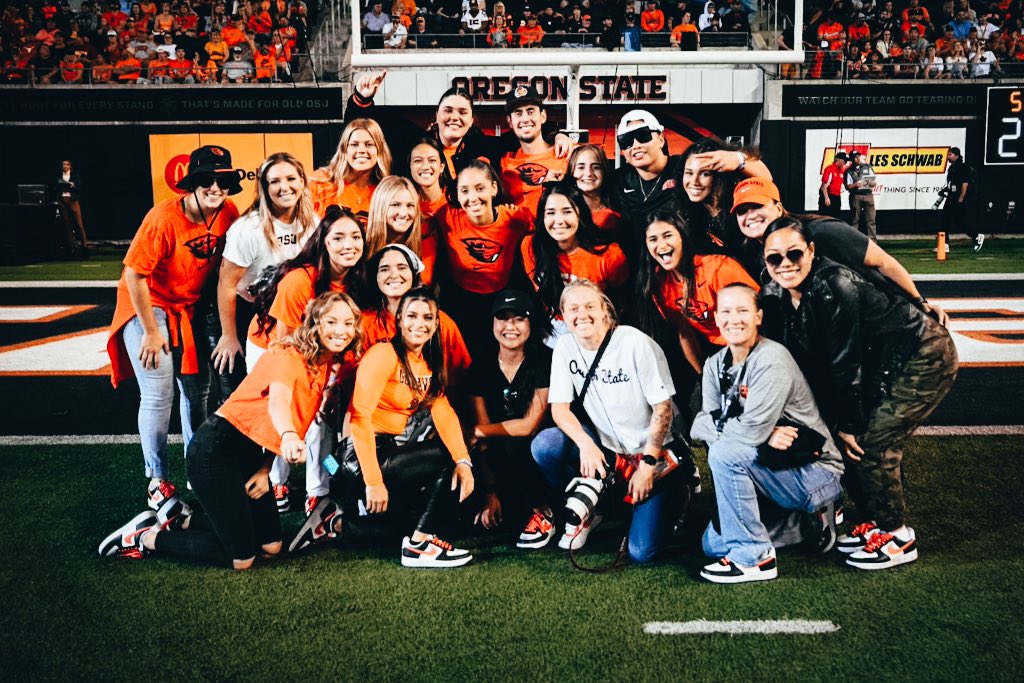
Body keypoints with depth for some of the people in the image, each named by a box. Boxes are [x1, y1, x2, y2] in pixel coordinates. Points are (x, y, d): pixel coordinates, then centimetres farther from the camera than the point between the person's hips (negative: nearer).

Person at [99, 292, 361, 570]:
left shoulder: (325, 365, 5)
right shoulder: (287, 356, -19)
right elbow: (278, 402, -39)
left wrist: (265, 470, -1)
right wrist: (289, 436, -62)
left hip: (251, 454, 9)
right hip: (218, 449, -9)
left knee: (271, 546, 10)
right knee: (241, 558, -6)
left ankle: (180, 521, 21)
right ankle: (143, 539, 10)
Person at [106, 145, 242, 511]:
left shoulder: (228, 213, -9)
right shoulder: (165, 217, -25)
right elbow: (134, 274, -21)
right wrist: (151, 332, -16)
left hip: (190, 310, 5)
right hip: (148, 307, -5)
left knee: (198, 390, 11)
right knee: (159, 394, -9)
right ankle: (157, 480, 7)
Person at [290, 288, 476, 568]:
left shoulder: (430, 363, 10)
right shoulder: (383, 354, -14)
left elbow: (443, 412, -2)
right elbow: (360, 416, -22)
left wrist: (464, 461, -17)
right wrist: (373, 480, -26)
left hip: (395, 454, 8)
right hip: (364, 458, -8)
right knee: (447, 459, -15)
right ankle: (419, 545, -4)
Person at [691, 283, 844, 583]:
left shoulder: (772, 360, -21)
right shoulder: (715, 364, 2)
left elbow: (751, 431, -29)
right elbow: (701, 425, -7)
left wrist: (715, 425, -13)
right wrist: (763, 434, -20)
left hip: (816, 474, -8)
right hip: (770, 468, 8)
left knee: (725, 453, -29)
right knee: (714, 545, 7)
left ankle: (753, 558, -15)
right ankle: (810, 522, 19)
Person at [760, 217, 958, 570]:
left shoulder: (833, 287, -30)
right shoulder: (776, 297, -6)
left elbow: (844, 363, -24)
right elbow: (802, 362, -1)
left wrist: (850, 425, -15)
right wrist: (836, 423, -2)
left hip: (925, 357, -8)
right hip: (882, 365, 8)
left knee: (871, 443, -11)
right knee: (842, 438, 4)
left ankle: (898, 537, 6)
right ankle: (875, 522, 22)